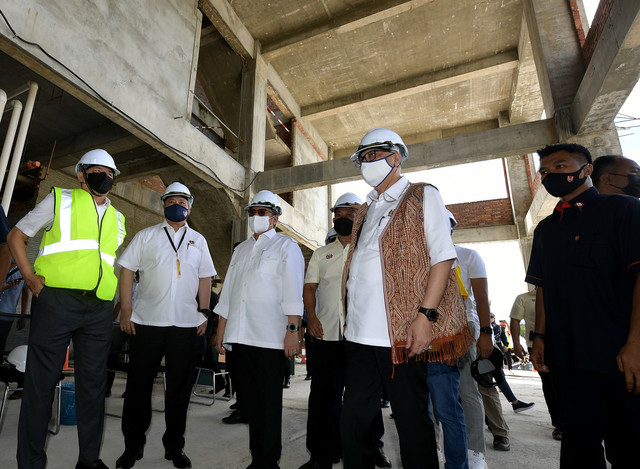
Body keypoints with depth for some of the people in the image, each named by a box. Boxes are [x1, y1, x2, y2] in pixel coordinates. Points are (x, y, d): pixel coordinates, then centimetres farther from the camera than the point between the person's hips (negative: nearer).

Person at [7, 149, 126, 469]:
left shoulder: (117, 219, 19)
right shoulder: (60, 199, 9)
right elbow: (16, 236, 11)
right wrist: (29, 276, -3)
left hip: (98, 310, 4)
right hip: (56, 301, -4)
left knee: (93, 383, 9)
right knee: (41, 382, 3)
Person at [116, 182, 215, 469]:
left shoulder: (198, 240, 12)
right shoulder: (145, 236, 8)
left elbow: (205, 279, 11)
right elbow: (127, 271, 4)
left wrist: (204, 313, 3)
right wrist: (126, 311, -4)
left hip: (186, 324, 1)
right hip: (146, 321, -1)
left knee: (180, 388, 10)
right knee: (138, 385, 8)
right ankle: (133, 446, 28)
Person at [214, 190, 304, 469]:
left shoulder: (286, 247, 4)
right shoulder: (241, 249, 21)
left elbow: (292, 291, -6)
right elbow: (228, 290, 20)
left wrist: (292, 330, -15)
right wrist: (221, 329, 16)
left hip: (270, 337, -5)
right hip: (240, 336, 6)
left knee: (268, 402, 2)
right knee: (248, 401, 12)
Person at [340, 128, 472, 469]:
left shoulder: (422, 197, 2)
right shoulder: (365, 210, 20)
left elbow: (443, 258, -7)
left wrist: (425, 315, -17)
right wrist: (351, 318, 11)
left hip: (402, 334, -6)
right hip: (360, 334, 6)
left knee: (412, 424, 7)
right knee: (353, 421, 12)